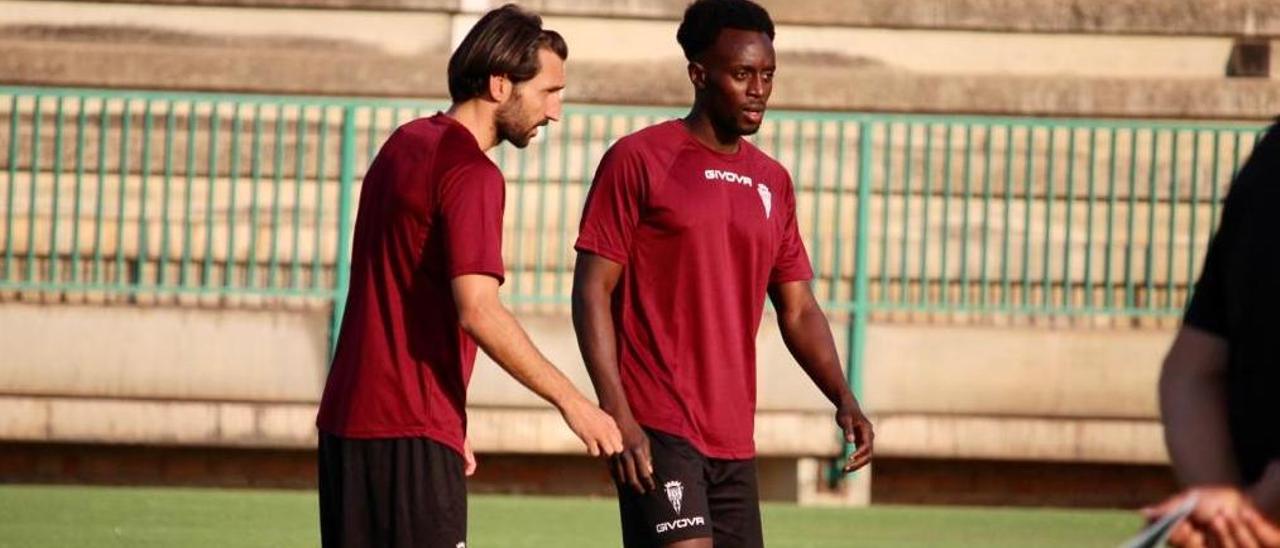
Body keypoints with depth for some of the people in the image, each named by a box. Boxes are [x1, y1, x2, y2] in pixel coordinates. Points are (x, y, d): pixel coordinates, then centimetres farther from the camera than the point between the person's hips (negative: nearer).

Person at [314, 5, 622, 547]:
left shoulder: (406, 143, 15)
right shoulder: (470, 174, -14)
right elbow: (477, 310, -24)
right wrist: (571, 401, -19)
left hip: (348, 420, 9)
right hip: (409, 435, -9)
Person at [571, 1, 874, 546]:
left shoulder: (773, 183, 15)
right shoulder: (638, 160, -3)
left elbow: (798, 310, 19)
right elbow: (592, 290, -6)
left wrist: (843, 399, 2)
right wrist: (617, 413, -15)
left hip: (733, 439, 7)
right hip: (657, 429, -7)